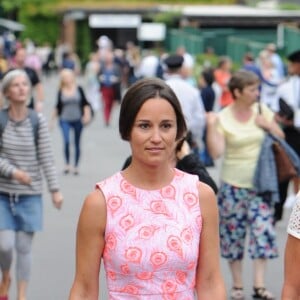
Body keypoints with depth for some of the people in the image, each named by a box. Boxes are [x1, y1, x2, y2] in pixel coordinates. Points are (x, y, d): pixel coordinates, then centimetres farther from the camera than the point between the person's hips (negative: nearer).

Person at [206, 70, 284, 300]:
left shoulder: (262, 110, 1)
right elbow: (216, 152, -15)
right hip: (233, 185, -2)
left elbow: (281, 137, 10)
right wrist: (211, 125, -23)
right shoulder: (223, 118, -7)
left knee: (262, 230, -7)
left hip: (260, 183, 2)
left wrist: (269, 125, -8)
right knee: (234, 233, 5)